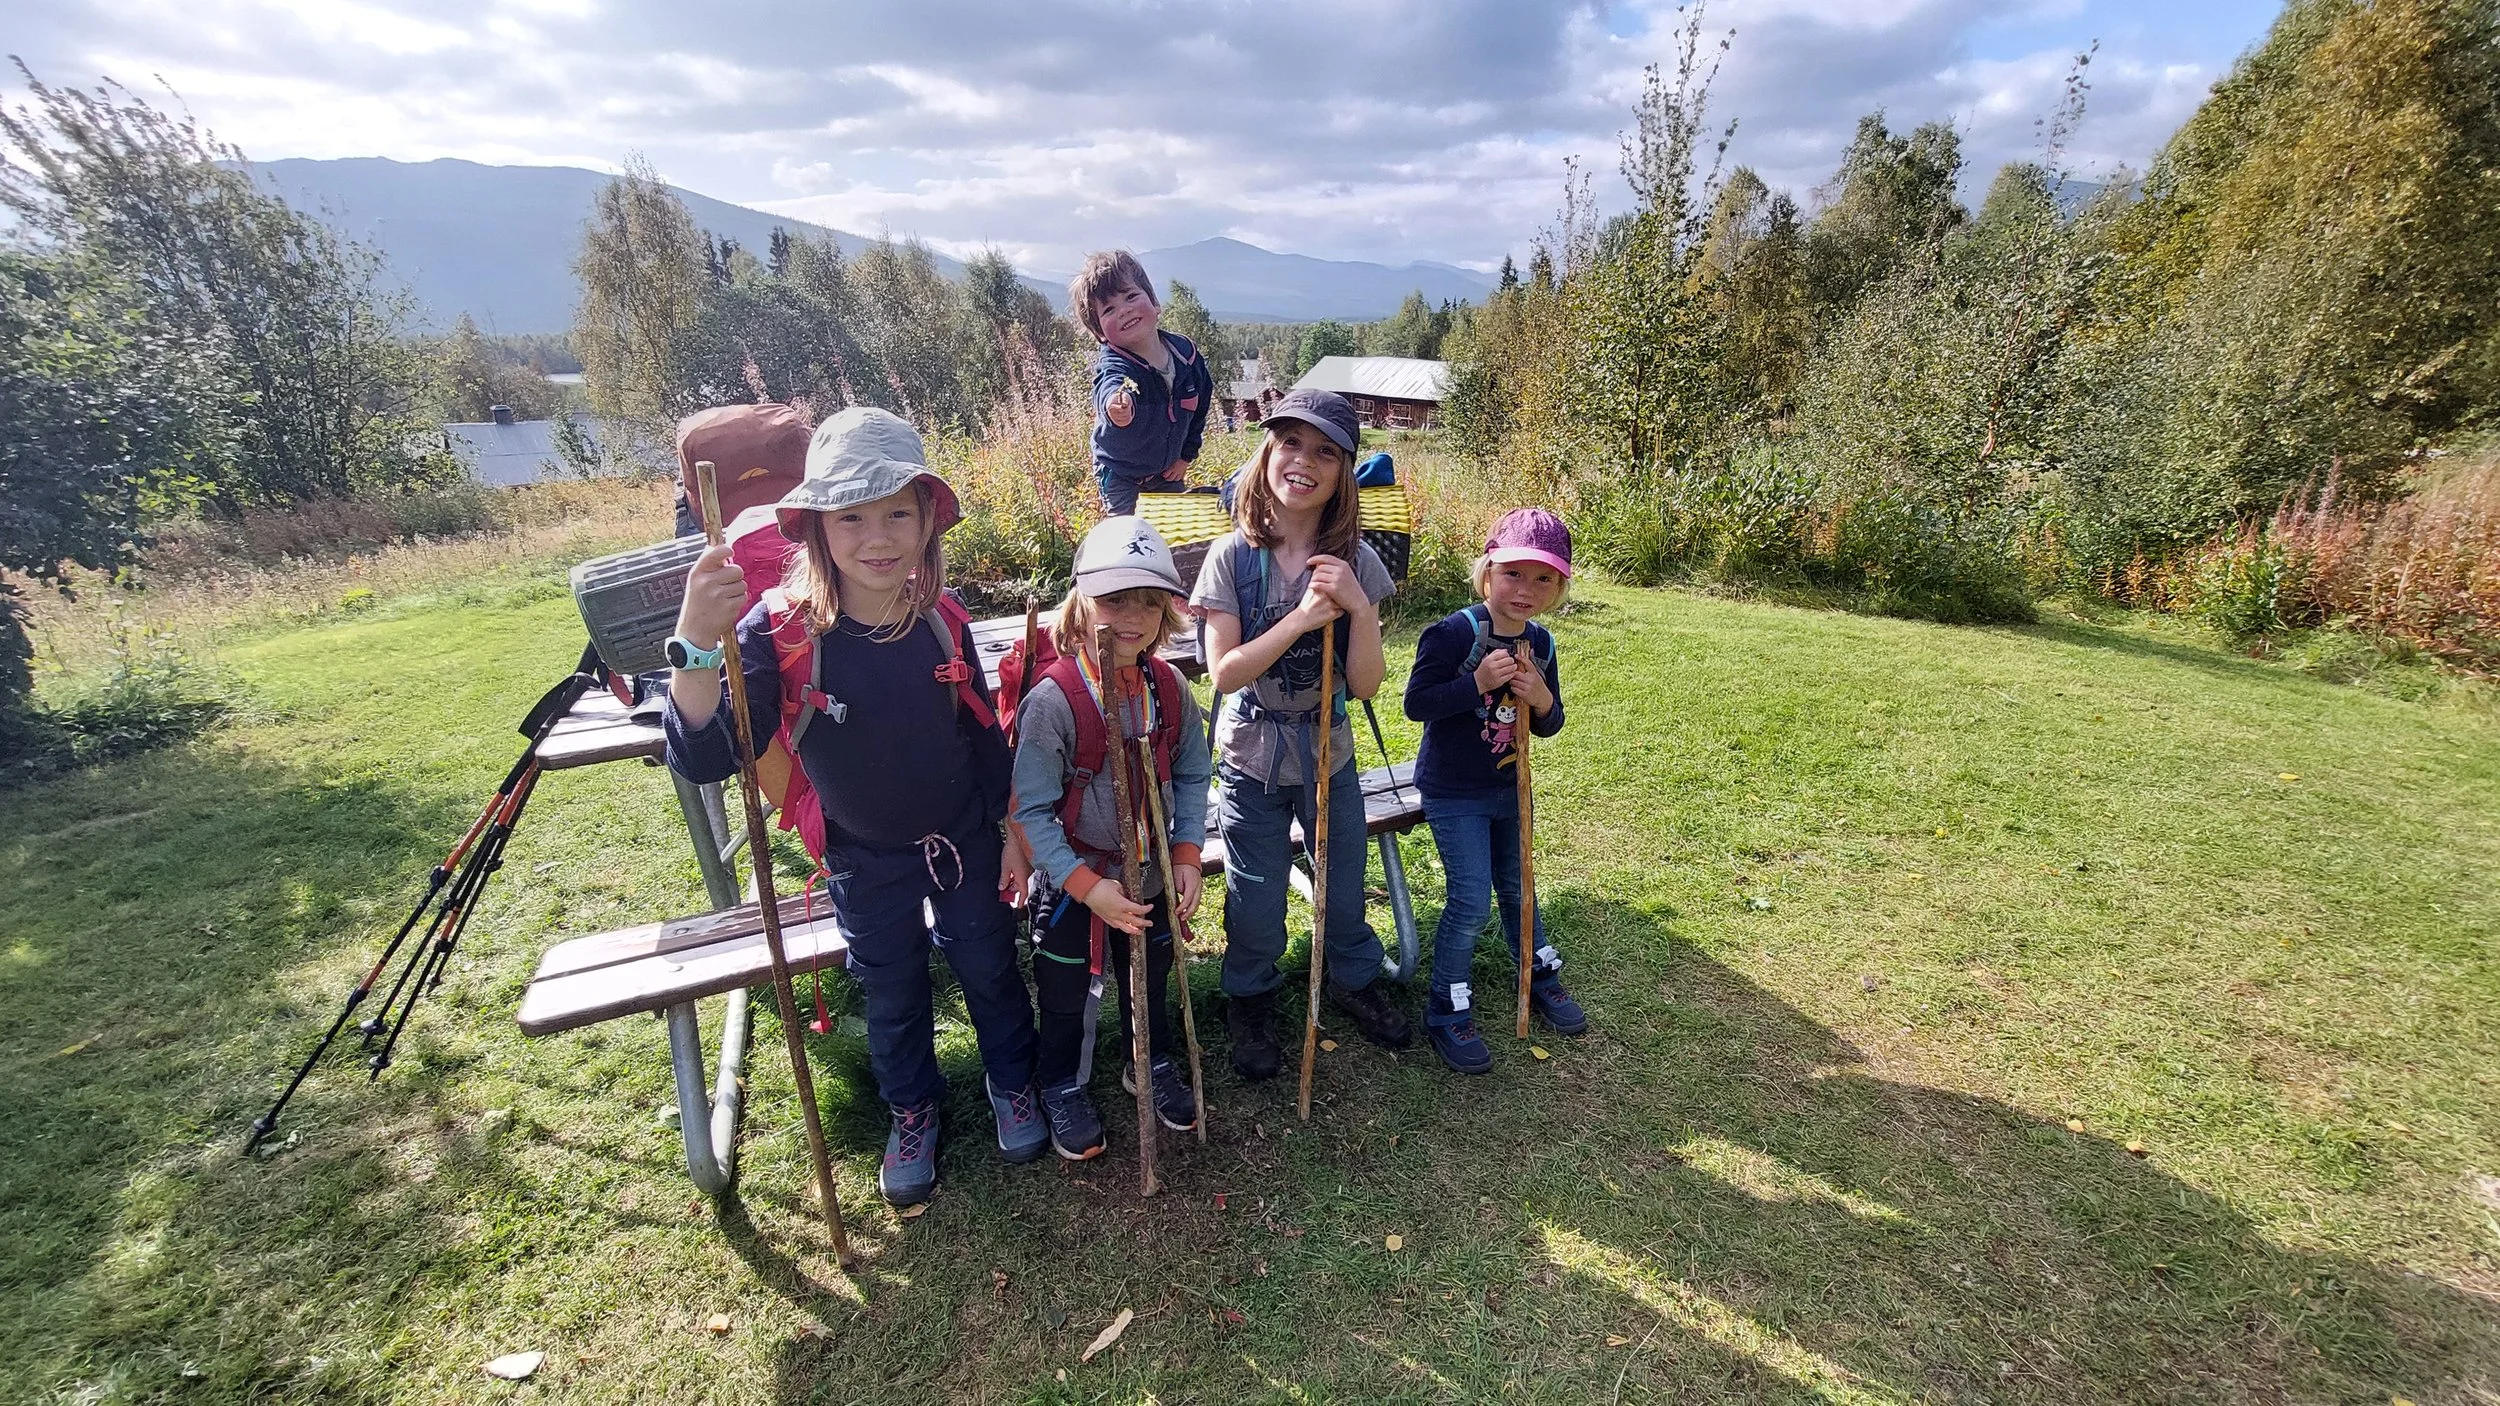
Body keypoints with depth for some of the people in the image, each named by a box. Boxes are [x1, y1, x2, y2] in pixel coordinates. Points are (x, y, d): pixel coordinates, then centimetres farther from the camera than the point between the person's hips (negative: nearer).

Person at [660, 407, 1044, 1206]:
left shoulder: (940, 621, -16)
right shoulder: (780, 632, -25)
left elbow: (983, 732, -3)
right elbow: (704, 759, -34)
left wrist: (1012, 832, 2)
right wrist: (696, 646, -50)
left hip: (964, 839, 2)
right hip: (866, 860, -1)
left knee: (990, 969, 19)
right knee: (893, 996, 19)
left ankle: (1011, 1082, 47)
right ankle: (912, 1111, 48)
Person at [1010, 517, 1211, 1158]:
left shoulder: (1170, 689, -11)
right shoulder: (1052, 701, -26)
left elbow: (1191, 776, -1)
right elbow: (1031, 811, -22)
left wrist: (1187, 855, -9)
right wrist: (1087, 885, -25)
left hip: (1151, 874, 4)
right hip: (1072, 882, -4)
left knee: (1152, 978, 26)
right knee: (1066, 995, 18)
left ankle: (1152, 1063, 53)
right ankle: (1062, 1087, 45)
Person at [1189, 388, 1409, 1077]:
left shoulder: (1354, 562, -9)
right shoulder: (1233, 556, -13)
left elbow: (1365, 684, -12)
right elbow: (1224, 671, -19)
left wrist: (1358, 607, -28)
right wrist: (1303, 615, -28)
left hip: (1328, 754, 2)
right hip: (1252, 760, -2)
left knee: (1343, 890, 21)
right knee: (1256, 910, 12)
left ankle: (1355, 979, 50)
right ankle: (1250, 1001, 42)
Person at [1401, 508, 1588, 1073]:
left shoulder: (1540, 643, -2)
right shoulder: (1453, 633, -22)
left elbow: (1549, 725, 6)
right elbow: (1416, 703, -22)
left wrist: (1542, 700, -17)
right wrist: (1477, 683, -31)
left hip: (1509, 788, 6)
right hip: (1453, 793, -6)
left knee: (1517, 886, 22)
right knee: (1471, 901, -5)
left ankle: (1540, 976, 44)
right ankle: (1447, 1012, 13)